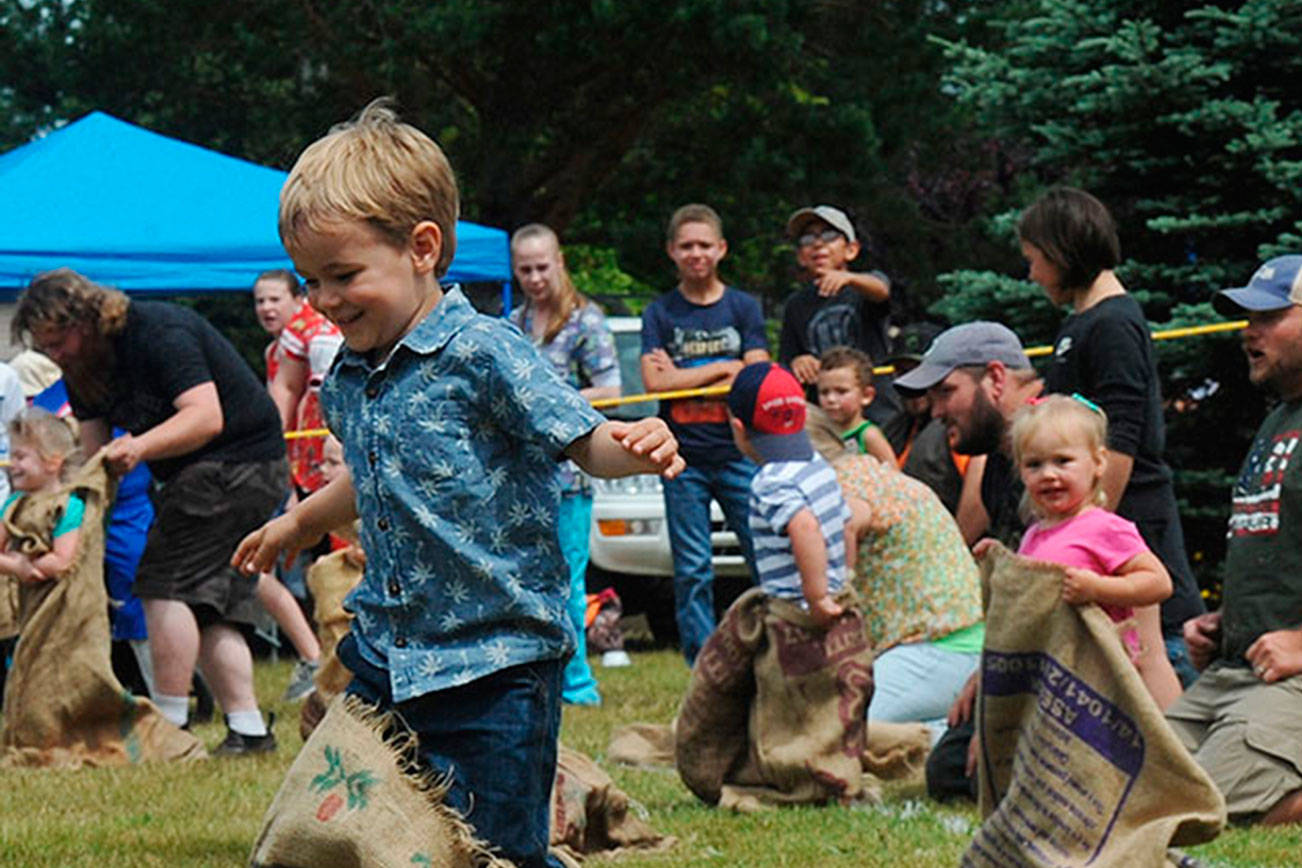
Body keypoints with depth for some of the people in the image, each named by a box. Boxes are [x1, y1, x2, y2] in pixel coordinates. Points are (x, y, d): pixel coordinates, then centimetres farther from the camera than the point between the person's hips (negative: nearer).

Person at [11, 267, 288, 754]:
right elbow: (93, 455, 6)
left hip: (239, 462, -10)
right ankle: (248, 728, 6)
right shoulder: (84, 367, 7)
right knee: (207, 606, 7)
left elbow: (207, 417, -30)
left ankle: (170, 725, -14)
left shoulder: (158, 334, -21)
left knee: (166, 584, -15)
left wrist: (140, 447, -44)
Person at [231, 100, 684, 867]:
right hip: (387, 656, 7)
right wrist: (300, 523, 44)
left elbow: (583, 438, -16)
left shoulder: (483, 355, -14)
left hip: (495, 665, -7)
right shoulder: (348, 379, 8)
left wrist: (633, 449, -39)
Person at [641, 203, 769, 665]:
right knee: (691, 572, -1)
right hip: (683, 458, 0)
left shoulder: (743, 308, 9)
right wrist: (721, 369, -6)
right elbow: (655, 383, -5)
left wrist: (682, 375, -5)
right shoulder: (659, 314, 8)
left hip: (739, 453, 0)